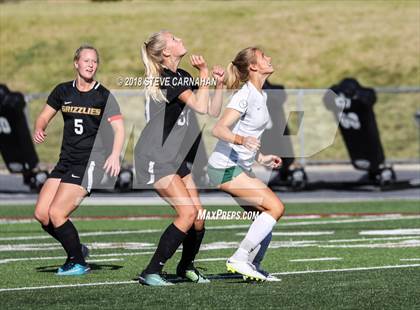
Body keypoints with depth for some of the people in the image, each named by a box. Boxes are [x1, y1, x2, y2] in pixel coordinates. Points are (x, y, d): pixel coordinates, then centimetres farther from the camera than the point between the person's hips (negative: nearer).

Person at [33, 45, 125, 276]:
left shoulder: (104, 96, -5)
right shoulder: (63, 91, 8)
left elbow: (118, 128, -12)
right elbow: (44, 117, 16)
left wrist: (115, 155, -29)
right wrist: (39, 130, -7)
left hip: (89, 164, -6)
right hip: (65, 162, 6)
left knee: (56, 214, -15)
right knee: (41, 214, -2)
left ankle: (78, 263, 3)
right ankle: (77, 250, 18)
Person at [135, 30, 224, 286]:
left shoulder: (182, 77, 13)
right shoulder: (171, 79, -16)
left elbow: (212, 111, 17)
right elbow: (201, 108, -25)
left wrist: (219, 84, 5)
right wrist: (204, 73, -18)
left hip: (175, 159, 9)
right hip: (155, 159, -9)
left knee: (199, 215, 3)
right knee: (188, 212, -18)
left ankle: (187, 267, 26)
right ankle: (151, 272, -13)